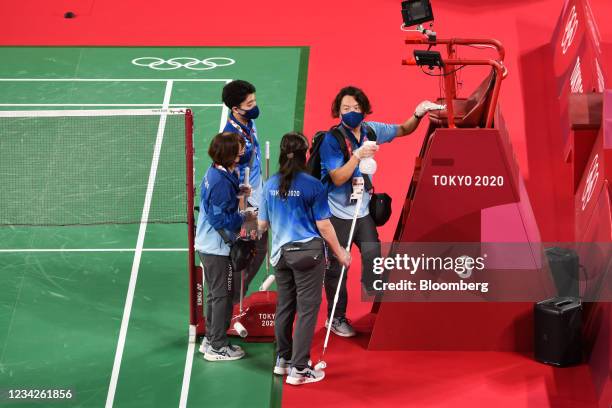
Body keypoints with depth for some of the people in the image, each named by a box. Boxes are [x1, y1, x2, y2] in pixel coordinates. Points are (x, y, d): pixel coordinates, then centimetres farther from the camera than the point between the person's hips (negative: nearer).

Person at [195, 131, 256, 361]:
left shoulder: (214, 174, 5)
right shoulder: (221, 182, -24)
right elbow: (222, 219, -24)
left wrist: (236, 192, 6)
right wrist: (244, 218, -12)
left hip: (207, 245, 10)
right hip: (218, 249, -10)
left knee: (215, 294, 20)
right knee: (222, 295, 0)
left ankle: (210, 340, 30)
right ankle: (218, 348, 8)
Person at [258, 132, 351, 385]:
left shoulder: (270, 185, 2)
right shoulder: (312, 185, -11)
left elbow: (262, 225, 11)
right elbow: (324, 225, -10)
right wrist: (340, 253, 1)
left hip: (281, 253, 5)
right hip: (308, 251, -5)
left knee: (284, 306, 18)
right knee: (307, 309, -1)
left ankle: (282, 360, 28)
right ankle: (298, 369, 0)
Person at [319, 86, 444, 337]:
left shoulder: (371, 130, -1)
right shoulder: (331, 140, -16)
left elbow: (402, 130, 12)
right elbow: (338, 178, -21)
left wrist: (418, 115, -7)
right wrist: (358, 156, -31)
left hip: (362, 211, 5)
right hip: (338, 214, -5)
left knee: (373, 254, -3)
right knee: (337, 267, 3)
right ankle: (336, 318, 17)